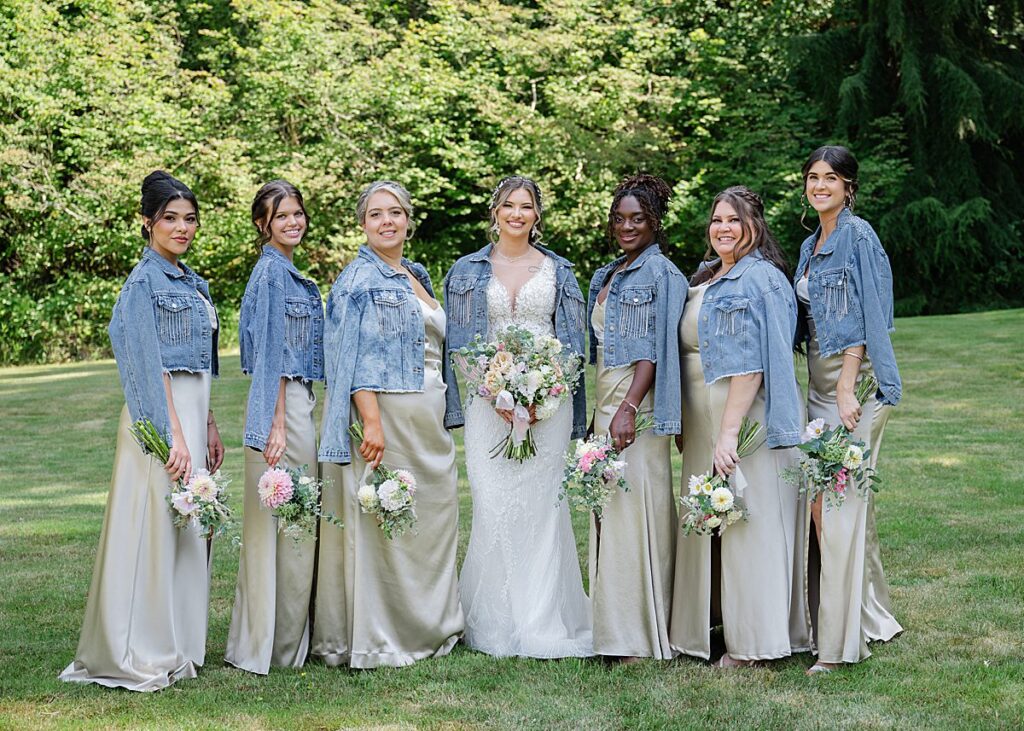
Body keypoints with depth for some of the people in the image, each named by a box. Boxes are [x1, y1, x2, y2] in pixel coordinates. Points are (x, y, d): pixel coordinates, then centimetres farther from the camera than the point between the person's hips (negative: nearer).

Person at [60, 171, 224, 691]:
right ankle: (141, 655, 1)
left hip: (191, 413, 9)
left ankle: (179, 644, 18)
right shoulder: (144, 281, -9)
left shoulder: (193, 283, 16)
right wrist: (174, 436, -21)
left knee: (188, 530, 10)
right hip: (159, 414, -9)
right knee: (155, 526, -6)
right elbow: (149, 365, -16)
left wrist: (209, 428, 17)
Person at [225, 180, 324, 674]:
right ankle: (280, 643, 4)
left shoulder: (286, 272, 17)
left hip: (296, 403, 10)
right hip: (281, 406, -10)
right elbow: (271, 354, -18)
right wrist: (277, 424, -21)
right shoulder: (272, 272, -12)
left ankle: (262, 641, 20)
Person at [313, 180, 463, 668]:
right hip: (387, 413, -9)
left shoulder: (417, 277, 17)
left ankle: (429, 628, 22)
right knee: (382, 523, -4)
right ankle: (379, 639, 3)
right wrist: (372, 422, -24)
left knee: (432, 520, 12)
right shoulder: (360, 280, -8)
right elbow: (355, 355, -16)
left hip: (429, 420, 9)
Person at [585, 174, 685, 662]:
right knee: (609, 512, 9)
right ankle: (615, 626, 15)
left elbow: (654, 350, -14)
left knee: (636, 509, -7)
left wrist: (629, 409, -21)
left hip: (638, 403, -9)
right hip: (606, 401, 9)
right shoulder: (605, 277, 19)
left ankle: (643, 636, -1)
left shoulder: (660, 274, -7)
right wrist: (602, 411, 17)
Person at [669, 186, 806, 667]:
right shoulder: (706, 277, 15)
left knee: (747, 522, -3)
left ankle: (754, 642, 4)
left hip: (746, 419, -9)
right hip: (702, 421, 9)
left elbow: (751, 365, -20)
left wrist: (730, 431, -24)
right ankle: (713, 622, 24)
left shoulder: (757, 279, -13)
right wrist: (687, 425, 16)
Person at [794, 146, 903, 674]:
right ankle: (874, 617, 21)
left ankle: (841, 639, -4)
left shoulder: (858, 236, -8)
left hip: (851, 378, -9)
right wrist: (824, 389, 14)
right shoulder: (810, 246, 17)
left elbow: (863, 318, -14)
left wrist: (846, 388, -20)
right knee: (823, 498, 10)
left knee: (837, 502, -9)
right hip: (819, 381, 9)